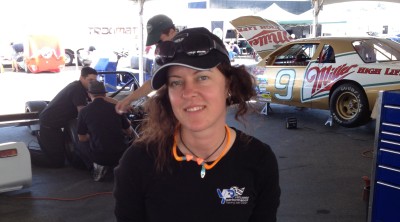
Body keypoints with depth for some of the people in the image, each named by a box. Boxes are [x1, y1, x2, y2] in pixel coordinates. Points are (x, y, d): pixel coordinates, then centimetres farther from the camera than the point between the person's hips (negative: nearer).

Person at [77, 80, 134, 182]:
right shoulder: (115, 107, 1)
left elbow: (82, 138, 7)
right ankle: (117, 165, 16)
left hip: (98, 156, -3)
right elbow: (129, 132, 11)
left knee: (81, 146, 27)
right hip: (120, 154, 3)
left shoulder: (84, 111, -3)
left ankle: (98, 166, 6)